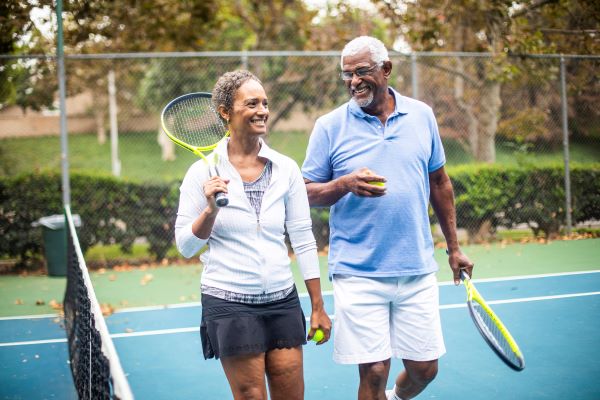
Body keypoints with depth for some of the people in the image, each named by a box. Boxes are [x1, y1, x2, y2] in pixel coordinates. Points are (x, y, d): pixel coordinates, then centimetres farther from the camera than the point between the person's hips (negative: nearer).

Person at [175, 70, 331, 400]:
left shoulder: (286, 168, 2)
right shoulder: (202, 173, -5)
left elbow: (303, 240, 5)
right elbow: (186, 246, -2)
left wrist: (318, 307, 6)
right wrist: (210, 209, -19)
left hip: (282, 299, 3)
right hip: (228, 303, -3)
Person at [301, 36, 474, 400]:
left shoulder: (422, 115, 6)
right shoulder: (330, 126, -2)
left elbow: (439, 183, 14)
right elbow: (308, 193, 0)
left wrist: (454, 247, 15)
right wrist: (345, 184, -21)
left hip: (418, 271, 3)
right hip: (358, 275, -3)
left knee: (425, 369, 10)